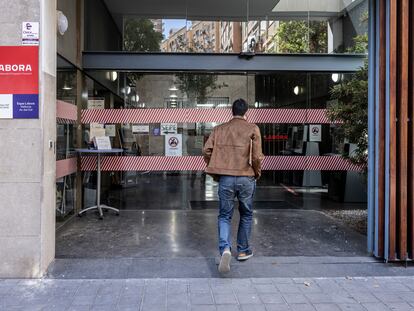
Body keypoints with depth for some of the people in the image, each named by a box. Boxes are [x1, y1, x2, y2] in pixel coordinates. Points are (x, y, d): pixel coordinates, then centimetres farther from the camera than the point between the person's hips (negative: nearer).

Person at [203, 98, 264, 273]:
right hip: (246, 178, -1)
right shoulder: (252, 129, -2)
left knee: (224, 215, 9)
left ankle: (225, 249, -13)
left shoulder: (219, 129, 6)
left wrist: (215, 173, 10)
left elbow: (206, 151, -2)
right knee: (246, 215, 18)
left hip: (225, 178, 1)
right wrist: (257, 173, 9)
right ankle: (243, 251, 28)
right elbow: (257, 156, -8)